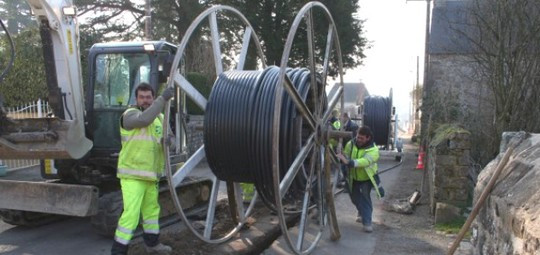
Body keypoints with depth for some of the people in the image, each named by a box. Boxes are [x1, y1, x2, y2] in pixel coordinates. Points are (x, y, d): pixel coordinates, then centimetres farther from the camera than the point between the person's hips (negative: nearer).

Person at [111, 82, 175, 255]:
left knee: (151, 210, 20)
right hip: (132, 174, -8)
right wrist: (163, 98, -32)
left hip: (151, 175, 8)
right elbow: (145, 119, -32)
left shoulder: (159, 117, 12)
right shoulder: (130, 115, -11)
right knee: (131, 213, -14)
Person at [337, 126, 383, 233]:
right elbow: (345, 157, -12)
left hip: (367, 178, -4)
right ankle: (362, 214, 46)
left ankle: (367, 222, -10)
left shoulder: (373, 150, -29)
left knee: (365, 196, -19)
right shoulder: (350, 144, -16)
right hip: (353, 177, 4)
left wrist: (349, 162, -59)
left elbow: (364, 161, -46)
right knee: (355, 197, 16)